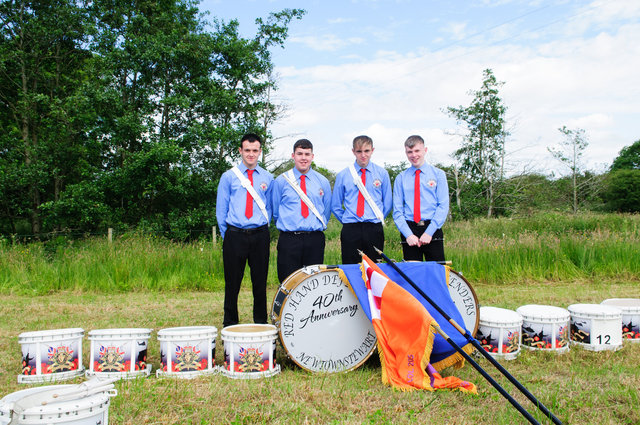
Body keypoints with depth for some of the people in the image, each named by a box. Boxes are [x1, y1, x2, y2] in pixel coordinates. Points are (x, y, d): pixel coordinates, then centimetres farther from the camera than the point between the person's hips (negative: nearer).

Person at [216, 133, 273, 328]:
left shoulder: (267, 178, 10)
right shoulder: (229, 177, 6)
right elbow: (221, 209, 7)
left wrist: (264, 228, 6)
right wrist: (227, 235, 4)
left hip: (260, 236, 1)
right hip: (235, 236, -1)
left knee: (260, 283, 6)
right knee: (232, 283, 3)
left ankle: (261, 324, 17)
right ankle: (230, 325, 16)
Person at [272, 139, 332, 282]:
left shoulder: (323, 181, 9)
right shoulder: (281, 181, 4)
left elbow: (327, 210, 17)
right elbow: (275, 210, 13)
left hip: (315, 239, 2)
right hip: (288, 239, -1)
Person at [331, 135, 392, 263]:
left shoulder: (382, 173, 5)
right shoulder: (343, 175, 5)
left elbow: (387, 204, 11)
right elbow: (335, 206, 11)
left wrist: (378, 219, 9)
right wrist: (347, 220, 8)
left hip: (374, 230, 0)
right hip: (350, 230, 0)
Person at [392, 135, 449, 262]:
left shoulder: (438, 174, 7)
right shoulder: (401, 178, 9)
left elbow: (443, 206, -1)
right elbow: (397, 211, 5)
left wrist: (429, 232, -11)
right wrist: (408, 234, -9)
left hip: (433, 229, -1)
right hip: (409, 229, 1)